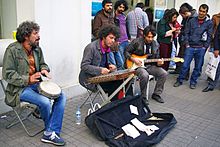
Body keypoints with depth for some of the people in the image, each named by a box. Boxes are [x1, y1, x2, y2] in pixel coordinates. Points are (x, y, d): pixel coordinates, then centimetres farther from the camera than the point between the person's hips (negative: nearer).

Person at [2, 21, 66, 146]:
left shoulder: (37, 49, 8)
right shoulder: (13, 50, -11)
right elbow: (7, 74, -13)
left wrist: (44, 70, -2)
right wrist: (27, 79, -25)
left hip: (36, 84, 7)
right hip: (19, 88, -7)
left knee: (61, 96, -13)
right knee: (45, 101, -28)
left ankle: (50, 134, -13)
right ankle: (50, 129, 3)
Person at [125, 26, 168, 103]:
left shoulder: (156, 44, 5)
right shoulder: (136, 42, -9)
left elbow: (156, 58, 12)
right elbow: (126, 52, -2)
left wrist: (158, 63, -11)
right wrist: (133, 59, -17)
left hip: (150, 65, 5)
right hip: (138, 65, -5)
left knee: (164, 73, -15)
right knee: (145, 75, -36)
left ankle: (156, 94, 1)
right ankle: (143, 96, -12)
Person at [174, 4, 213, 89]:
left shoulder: (209, 23, 2)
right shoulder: (192, 21, 5)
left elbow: (209, 36, 2)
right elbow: (187, 33, 7)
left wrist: (205, 47, -3)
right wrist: (187, 44, -1)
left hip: (201, 48, 0)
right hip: (190, 47, 0)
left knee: (198, 67, 8)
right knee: (185, 65, 0)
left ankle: (193, 82, 23)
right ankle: (180, 80, 14)